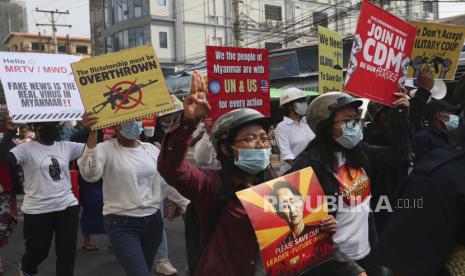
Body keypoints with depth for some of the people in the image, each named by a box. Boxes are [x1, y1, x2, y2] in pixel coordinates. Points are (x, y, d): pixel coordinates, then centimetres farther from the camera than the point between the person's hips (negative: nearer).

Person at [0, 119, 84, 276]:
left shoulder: (66, 147, 5)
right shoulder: (26, 148, -6)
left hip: (67, 207, 3)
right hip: (37, 210, -3)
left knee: (67, 252, 7)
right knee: (38, 251, 15)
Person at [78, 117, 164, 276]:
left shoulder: (152, 149, 6)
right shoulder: (105, 149, -10)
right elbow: (89, 175, -29)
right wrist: (92, 134, -34)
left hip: (153, 221, 6)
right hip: (121, 224, -5)